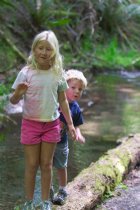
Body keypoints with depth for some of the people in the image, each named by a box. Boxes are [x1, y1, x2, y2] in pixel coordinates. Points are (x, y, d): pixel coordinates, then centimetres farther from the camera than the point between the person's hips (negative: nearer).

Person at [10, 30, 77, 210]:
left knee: (47, 165, 9)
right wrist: (18, 93, -31)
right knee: (32, 165, 5)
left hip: (51, 124, 2)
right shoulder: (26, 73, -11)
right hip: (31, 124, -2)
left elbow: (63, 101, 7)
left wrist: (70, 124, 7)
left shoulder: (58, 73, -3)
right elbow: (13, 100, -8)